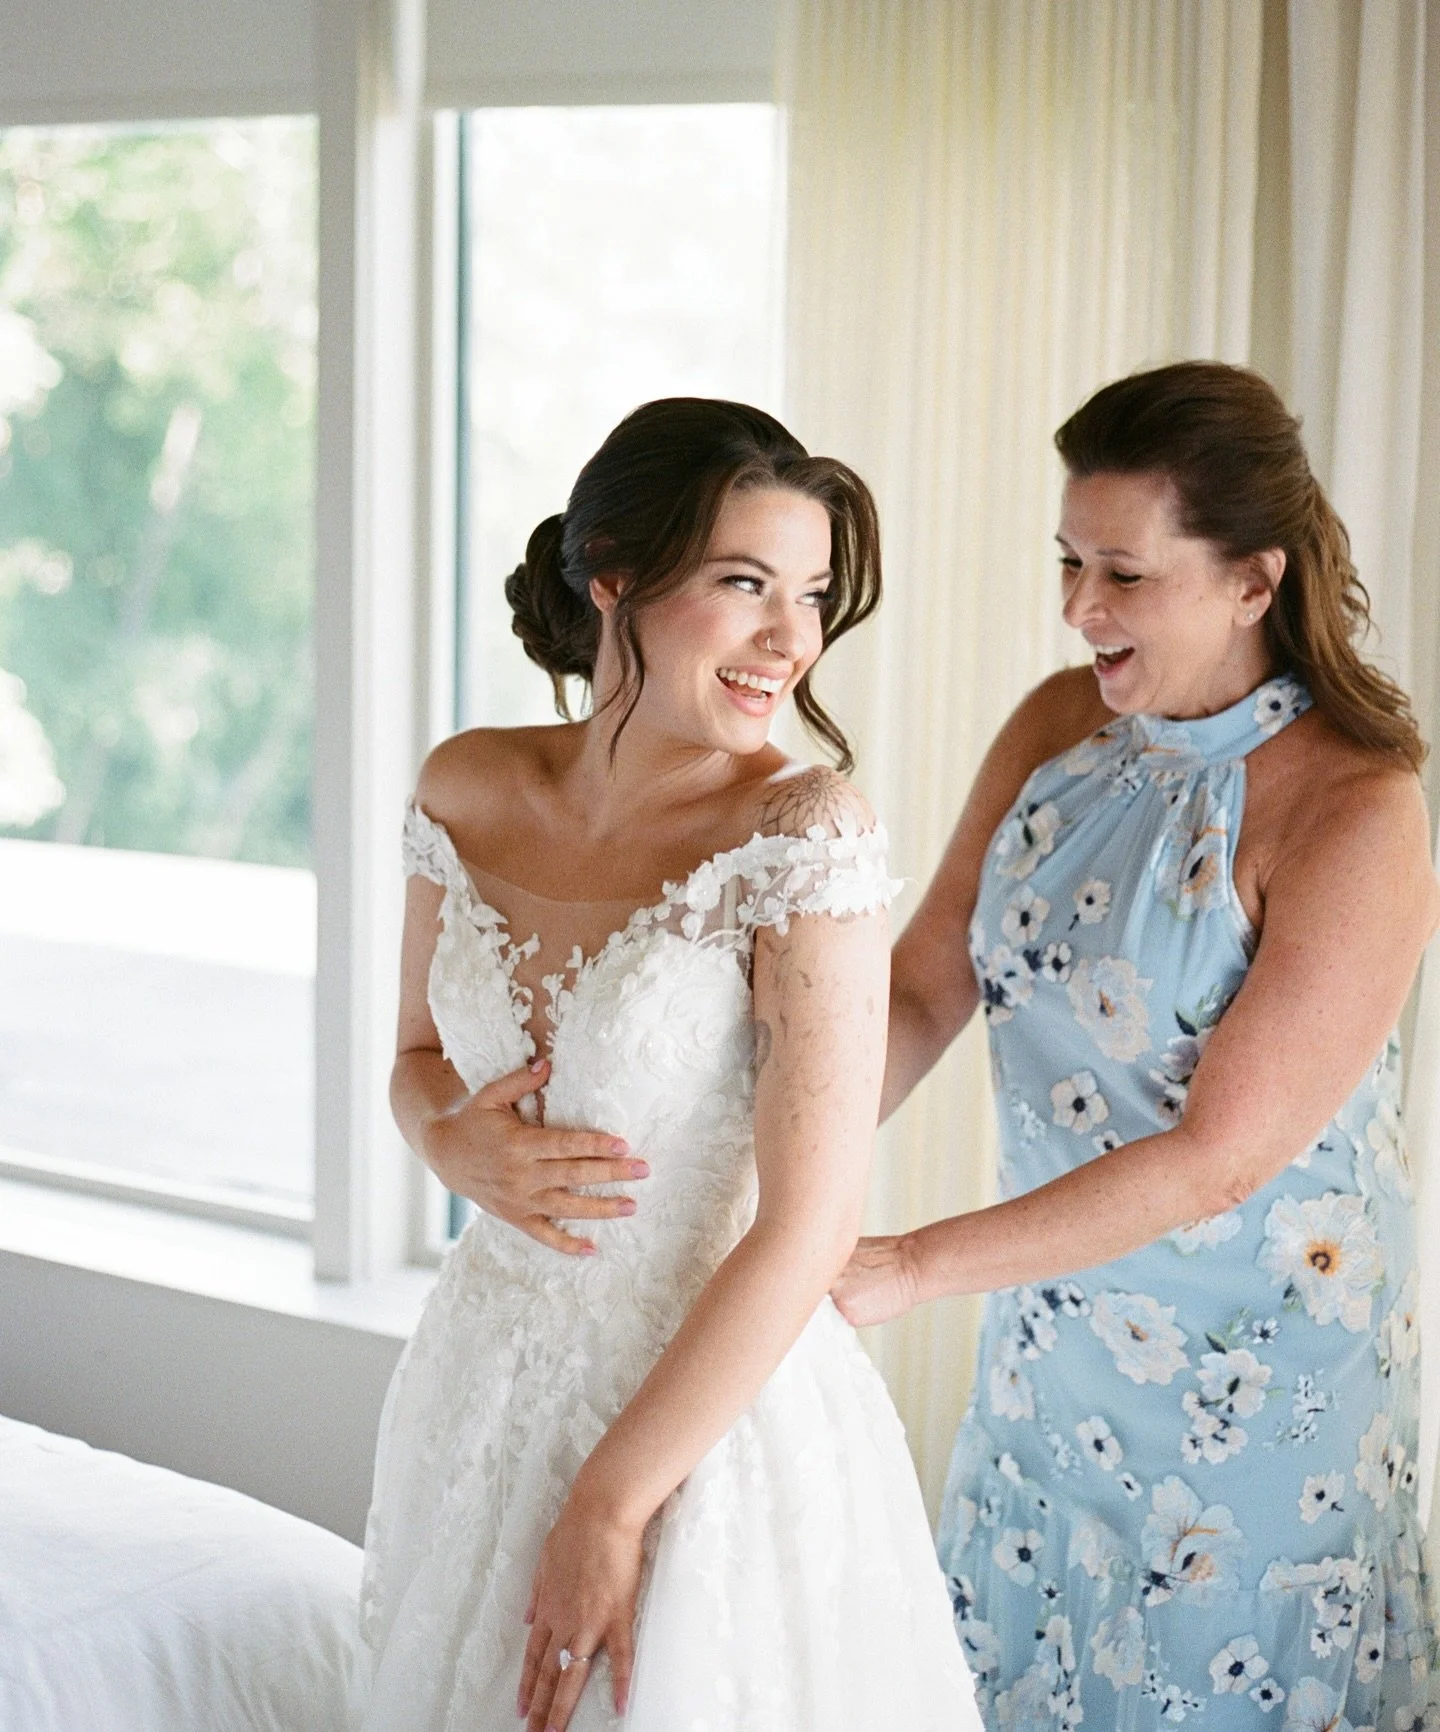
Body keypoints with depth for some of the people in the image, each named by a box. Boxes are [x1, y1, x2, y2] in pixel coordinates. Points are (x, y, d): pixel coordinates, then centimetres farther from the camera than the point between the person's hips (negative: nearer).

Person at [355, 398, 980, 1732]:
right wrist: (453, 1139, -12)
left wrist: (611, 1503, -16)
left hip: (710, 1412, -5)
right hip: (483, 1379, 5)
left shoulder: (802, 834, -19)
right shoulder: (468, 791, -4)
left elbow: (808, 1227, -20)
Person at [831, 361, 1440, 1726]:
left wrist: (911, 1269, -25)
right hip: (1052, 1339, 6)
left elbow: (1217, 1157, -24)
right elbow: (923, 987, -1)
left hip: (1256, 1368, -6)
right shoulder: (1056, 728, -2)